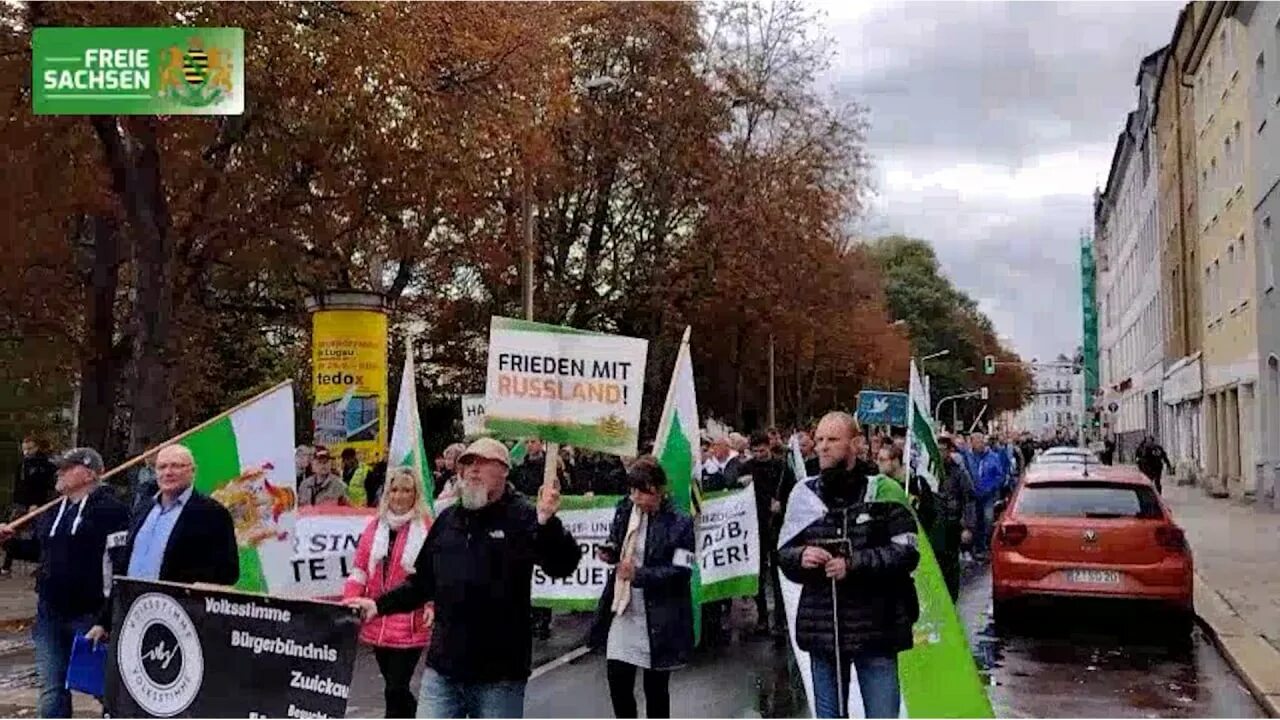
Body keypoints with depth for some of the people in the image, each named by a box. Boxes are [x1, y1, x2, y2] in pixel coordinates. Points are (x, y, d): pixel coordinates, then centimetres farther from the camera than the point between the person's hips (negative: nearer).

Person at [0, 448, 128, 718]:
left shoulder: (109, 509, -11)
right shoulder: (51, 511, 13)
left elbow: (122, 564, -16)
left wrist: (111, 616, -21)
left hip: (89, 614, -7)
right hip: (50, 613, 7)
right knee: (52, 691, 11)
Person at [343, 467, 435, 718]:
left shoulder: (427, 528, -6)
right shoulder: (375, 526, 10)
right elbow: (360, 569, 11)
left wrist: (432, 605, -23)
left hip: (410, 625, -6)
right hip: (377, 622, 6)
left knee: (395, 690, -6)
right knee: (395, 686, 16)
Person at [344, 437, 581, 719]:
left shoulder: (521, 517, -7)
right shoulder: (448, 519, 11)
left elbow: (563, 565, -20)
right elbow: (423, 581, 20)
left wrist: (547, 522, -37)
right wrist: (380, 605, 11)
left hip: (499, 674, -5)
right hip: (442, 667, 5)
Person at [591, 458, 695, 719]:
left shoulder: (679, 523, -12)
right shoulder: (624, 511, 3)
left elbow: (681, 572, -15)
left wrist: (639, 574, -23)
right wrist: (610, 553, -5)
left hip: (658, 618, -4)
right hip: (623, 611, 4)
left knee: (656, 688, 9)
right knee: (618, 680, 2)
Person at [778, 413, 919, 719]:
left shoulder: (882, 491, -5)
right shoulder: (805, 495, 4)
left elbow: (907, 552, -8)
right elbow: (784, 554, 10)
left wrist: (854, 564, -18)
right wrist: (800, 556, -12)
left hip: (876, 627, -3)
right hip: (822, 629, 3)